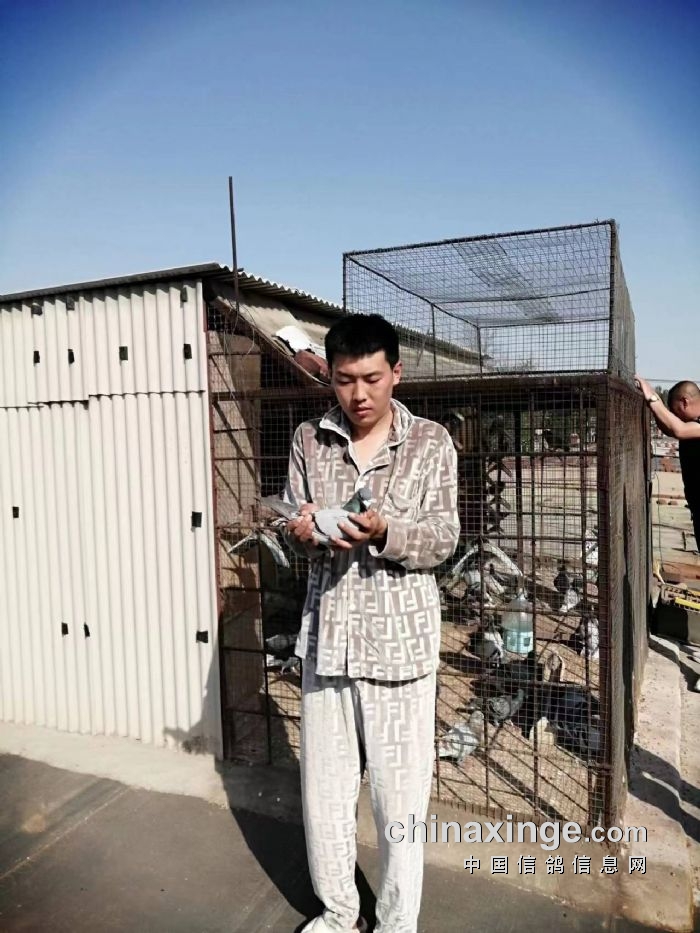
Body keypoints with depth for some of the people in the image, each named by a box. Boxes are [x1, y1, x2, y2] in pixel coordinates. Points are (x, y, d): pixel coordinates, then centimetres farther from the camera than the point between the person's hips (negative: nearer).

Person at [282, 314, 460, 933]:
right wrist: (304, 532, -19)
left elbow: (444, 540, -5)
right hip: (327, 634, 3)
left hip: (400, 639, -3)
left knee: (399, 794, 7)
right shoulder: (309, 441, 4)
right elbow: (293, 525, 5)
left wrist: (383, 530, -24)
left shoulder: (431, 442, -3)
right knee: (324, 786, 15)